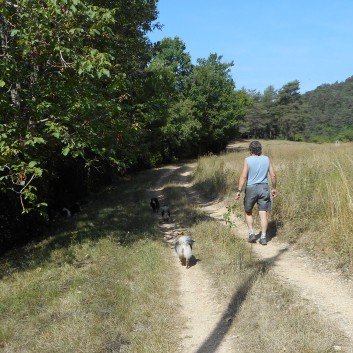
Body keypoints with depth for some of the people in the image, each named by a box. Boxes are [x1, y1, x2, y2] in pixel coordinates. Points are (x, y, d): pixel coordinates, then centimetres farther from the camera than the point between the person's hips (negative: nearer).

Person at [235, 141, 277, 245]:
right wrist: (274, 188, 15)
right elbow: (273, 175, 3)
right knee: (263, 213, 4)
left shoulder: (248, 160, -7)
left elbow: (243, 176, -12)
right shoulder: (267, 159, 2)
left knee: (248, 212, 16)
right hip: (264, 188, 2)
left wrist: (239, 191, -9)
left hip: (251, 188, -2)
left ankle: (251, 233, 9)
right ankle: (263, 237, 3)